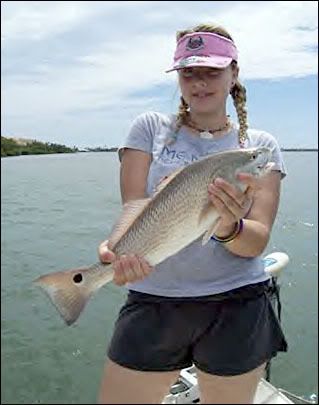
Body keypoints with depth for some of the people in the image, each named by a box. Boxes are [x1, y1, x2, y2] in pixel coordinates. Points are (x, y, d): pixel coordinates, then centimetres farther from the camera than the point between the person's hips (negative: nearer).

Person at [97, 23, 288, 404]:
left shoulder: (260, 144, 2)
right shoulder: (150, 128, 2)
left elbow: (257, 242, -7)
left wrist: (229, 227, -30)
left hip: (237, 306, 1)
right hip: (152, 301, 0)